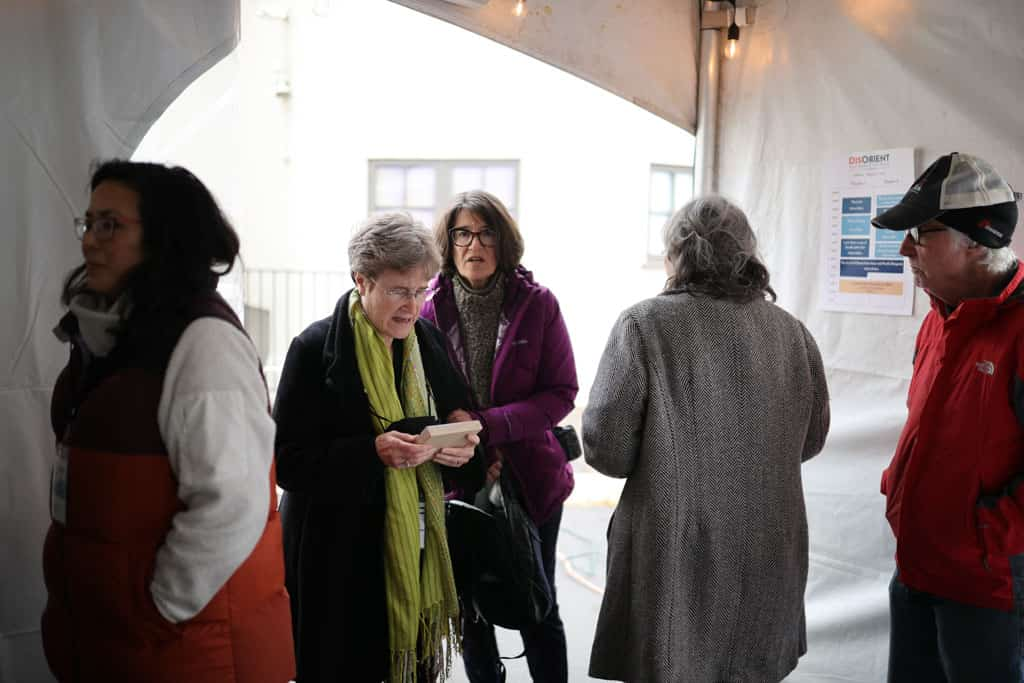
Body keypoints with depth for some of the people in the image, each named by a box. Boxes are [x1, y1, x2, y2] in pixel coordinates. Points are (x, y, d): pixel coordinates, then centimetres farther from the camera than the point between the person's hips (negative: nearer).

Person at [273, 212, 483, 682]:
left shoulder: (428, 343, 6)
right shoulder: (316, 348, -10)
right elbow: (288, 462, -12)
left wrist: (461, 450, -7)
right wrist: (373, 452, -24)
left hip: (418, 551, 5)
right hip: (340, 554, -4)